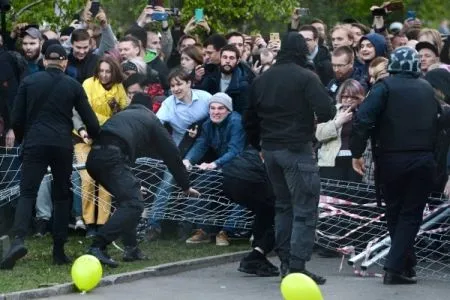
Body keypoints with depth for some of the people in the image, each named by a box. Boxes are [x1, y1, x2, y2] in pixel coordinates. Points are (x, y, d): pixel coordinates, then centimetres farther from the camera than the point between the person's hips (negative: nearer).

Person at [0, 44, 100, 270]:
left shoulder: (29, 82, 7)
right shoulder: (73, 86, 6)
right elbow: (90, 120, 6)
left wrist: (22, 139, 25)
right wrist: (97, 140, 25)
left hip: (35, 144, 0)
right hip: (62, 145, 0)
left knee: (27, 193, -2)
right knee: (62, 196, 12)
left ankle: (18, 239, -27)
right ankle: (59, 251, 8)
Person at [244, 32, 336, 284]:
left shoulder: (262, 79, 9)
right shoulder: (306, 77, -10)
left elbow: (250, 119, 15)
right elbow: (327, 111, -19)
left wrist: (259, 145, 25)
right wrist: (320, 116, 3)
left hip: (270, 148, 7)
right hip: (297, 149, -7)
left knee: (283, 205, 18)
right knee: (305, 210, -4)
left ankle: (285, 262, 19)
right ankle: (297, 266, -12)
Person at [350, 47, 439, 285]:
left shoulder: (386, 87, -4)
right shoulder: (428, 90, 11)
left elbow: (363, 119, -14)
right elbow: (438, 124, 13)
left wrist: (357, 152, -8)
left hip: (391, 159, -2)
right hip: (424, 161, 2)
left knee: (394, 212, 16)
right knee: (411, 214, 4)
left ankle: (407, 263, 24)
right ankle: (395, 268, -8)